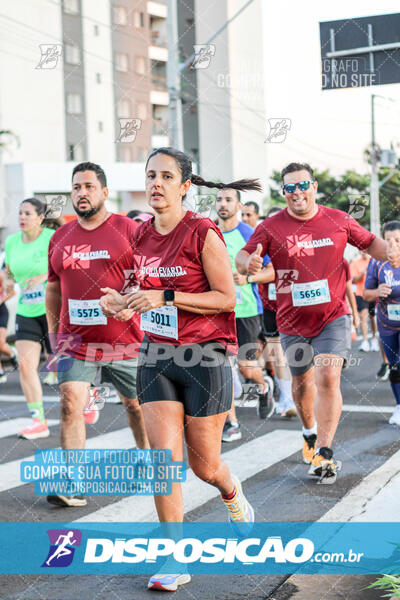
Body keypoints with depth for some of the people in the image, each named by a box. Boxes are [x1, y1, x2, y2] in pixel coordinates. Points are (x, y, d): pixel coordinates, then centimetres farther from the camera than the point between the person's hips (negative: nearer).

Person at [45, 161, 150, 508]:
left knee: (137, 404, 13)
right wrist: (54, 333, 15)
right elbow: (54, 288, 18)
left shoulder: (128, 230, -3)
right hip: (75, 341, 2)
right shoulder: (60, 237, 9)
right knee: (71, 403, -14)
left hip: (124, 340, -2)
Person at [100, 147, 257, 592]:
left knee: (203, 464, 6)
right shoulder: (142, 236, 6)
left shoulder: (203, 234, -12)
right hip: (156, 355, 4)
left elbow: (226, 298, -13)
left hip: (204, 356, -4)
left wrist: (165, 297, -21)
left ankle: (232, 493, 42)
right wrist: (122, 302, -1)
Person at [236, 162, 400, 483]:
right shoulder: (271, 227, -4)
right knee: (302, 382, 16)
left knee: (328, 378, -16)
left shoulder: (338, 220, -1)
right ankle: (310, 433, 44)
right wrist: (248, 263, -33)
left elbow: (369, 242, 10)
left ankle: (324, 453, -11)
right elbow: (243, 255, -9)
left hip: (333, 315, -1)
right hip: (293, 321, 1)